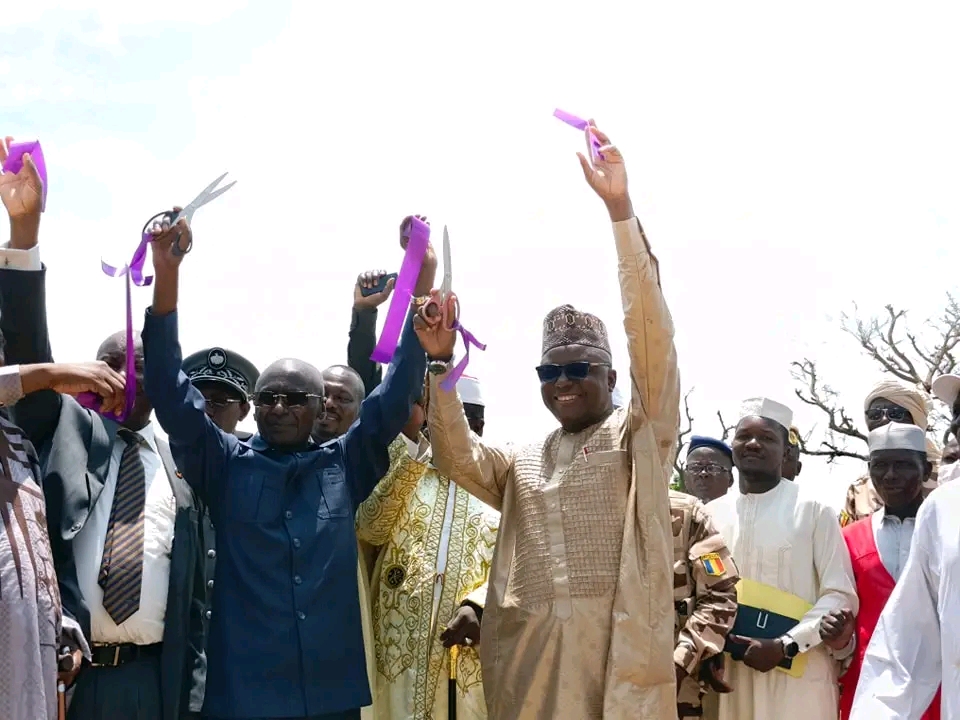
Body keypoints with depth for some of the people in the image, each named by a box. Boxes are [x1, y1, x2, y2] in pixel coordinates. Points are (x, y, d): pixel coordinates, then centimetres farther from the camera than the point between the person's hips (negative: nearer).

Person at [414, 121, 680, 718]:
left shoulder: (643, 435, 10)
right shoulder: (521, 464, 22)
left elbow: (651, 330, -1)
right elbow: (457, 458, 5)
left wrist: (619, 207, -9)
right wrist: (441, 364, -6)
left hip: (621, 649, -3)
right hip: (530, 658, 4)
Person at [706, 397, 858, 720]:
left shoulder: (813, 510, -2)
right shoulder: (713, 514, 9)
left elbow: (840, 596, -4)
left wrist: (785, 646, -14)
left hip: (799, 675, -3)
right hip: (731, 673, 3)